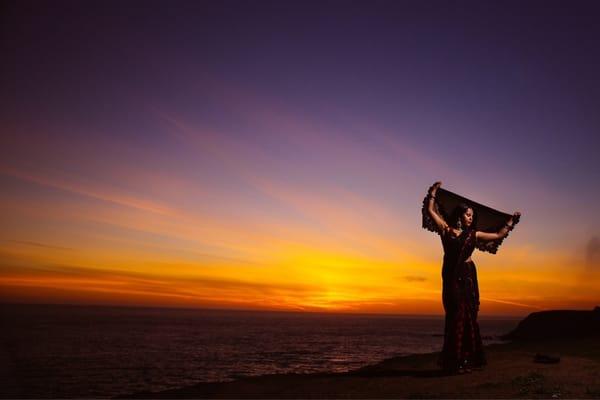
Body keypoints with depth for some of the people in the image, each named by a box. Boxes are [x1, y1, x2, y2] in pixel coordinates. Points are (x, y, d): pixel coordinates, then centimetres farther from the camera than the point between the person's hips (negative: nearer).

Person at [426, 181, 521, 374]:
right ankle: (456, 360, 0)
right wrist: (433, 191, 6)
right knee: (456, 315, -4)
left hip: (467, 275, 3)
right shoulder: (446, 230, 5)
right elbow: (431, 210, 4)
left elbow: (499, 235, 23)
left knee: (468, 315, 3)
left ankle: (468, 359, 10)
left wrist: (511, 221, 25)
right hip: (451, 276, -3)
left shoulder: (473, 234, 13)